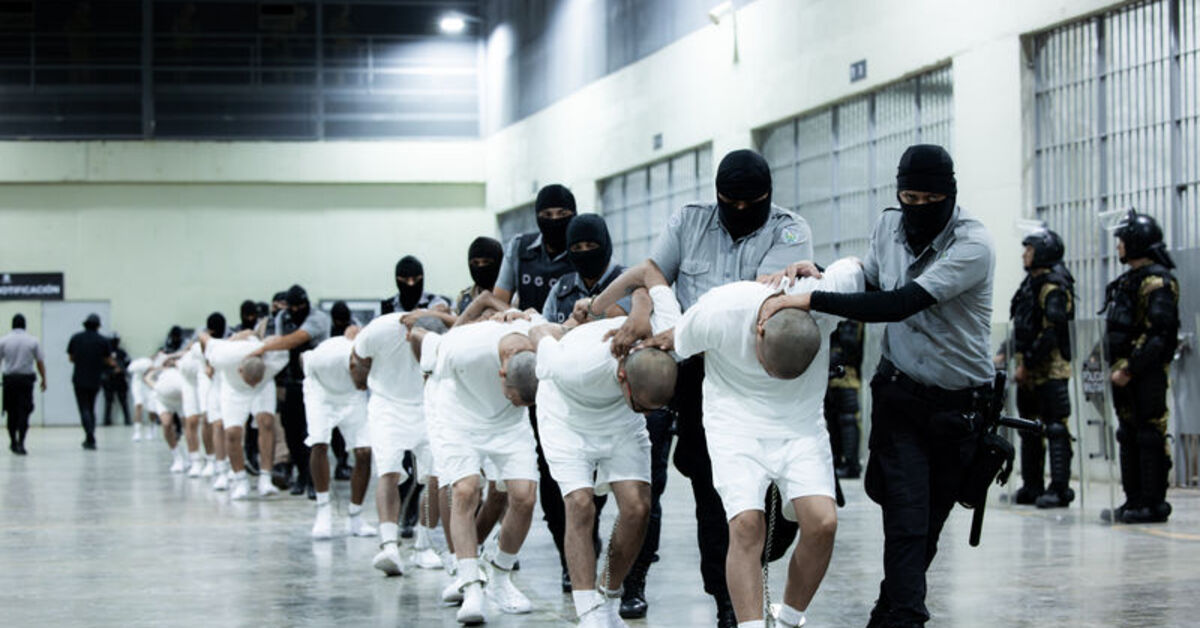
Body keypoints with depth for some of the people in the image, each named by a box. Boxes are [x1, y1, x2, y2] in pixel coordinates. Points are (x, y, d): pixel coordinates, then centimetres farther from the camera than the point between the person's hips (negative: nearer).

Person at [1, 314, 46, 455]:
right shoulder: (33, 341, -2)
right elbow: (40, 362, 0)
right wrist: (44, 379, 9)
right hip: (26, 379, -1)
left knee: (12, 413, 13)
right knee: (24, 412, -2)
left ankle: (13, 442, 22)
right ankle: (20, 443, -12)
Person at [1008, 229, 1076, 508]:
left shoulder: (1054, 287, -13)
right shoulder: (1031, 282, 16)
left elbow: (1050, 333, -20)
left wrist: (1028, 363, -18)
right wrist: (1020, 363, 14)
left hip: (1050, 369, -10)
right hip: (1028, 370, 10)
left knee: (1055, 427, -9)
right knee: (1030, 427, 13)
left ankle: (1059, 488, -9)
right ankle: (1032, 487, 20)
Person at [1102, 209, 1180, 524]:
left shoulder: (1156, 281, -13)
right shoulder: (1128, 280, 18)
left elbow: (1157, 333, -20)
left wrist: (1129, 368, -20)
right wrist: (1116, 366, 16)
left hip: (1146, 373, -10)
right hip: (1125, 372, 10)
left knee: (1150, 436, -7)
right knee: (1129, 436, 12)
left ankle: (1153, 504, -5)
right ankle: (1134, 500, 18)